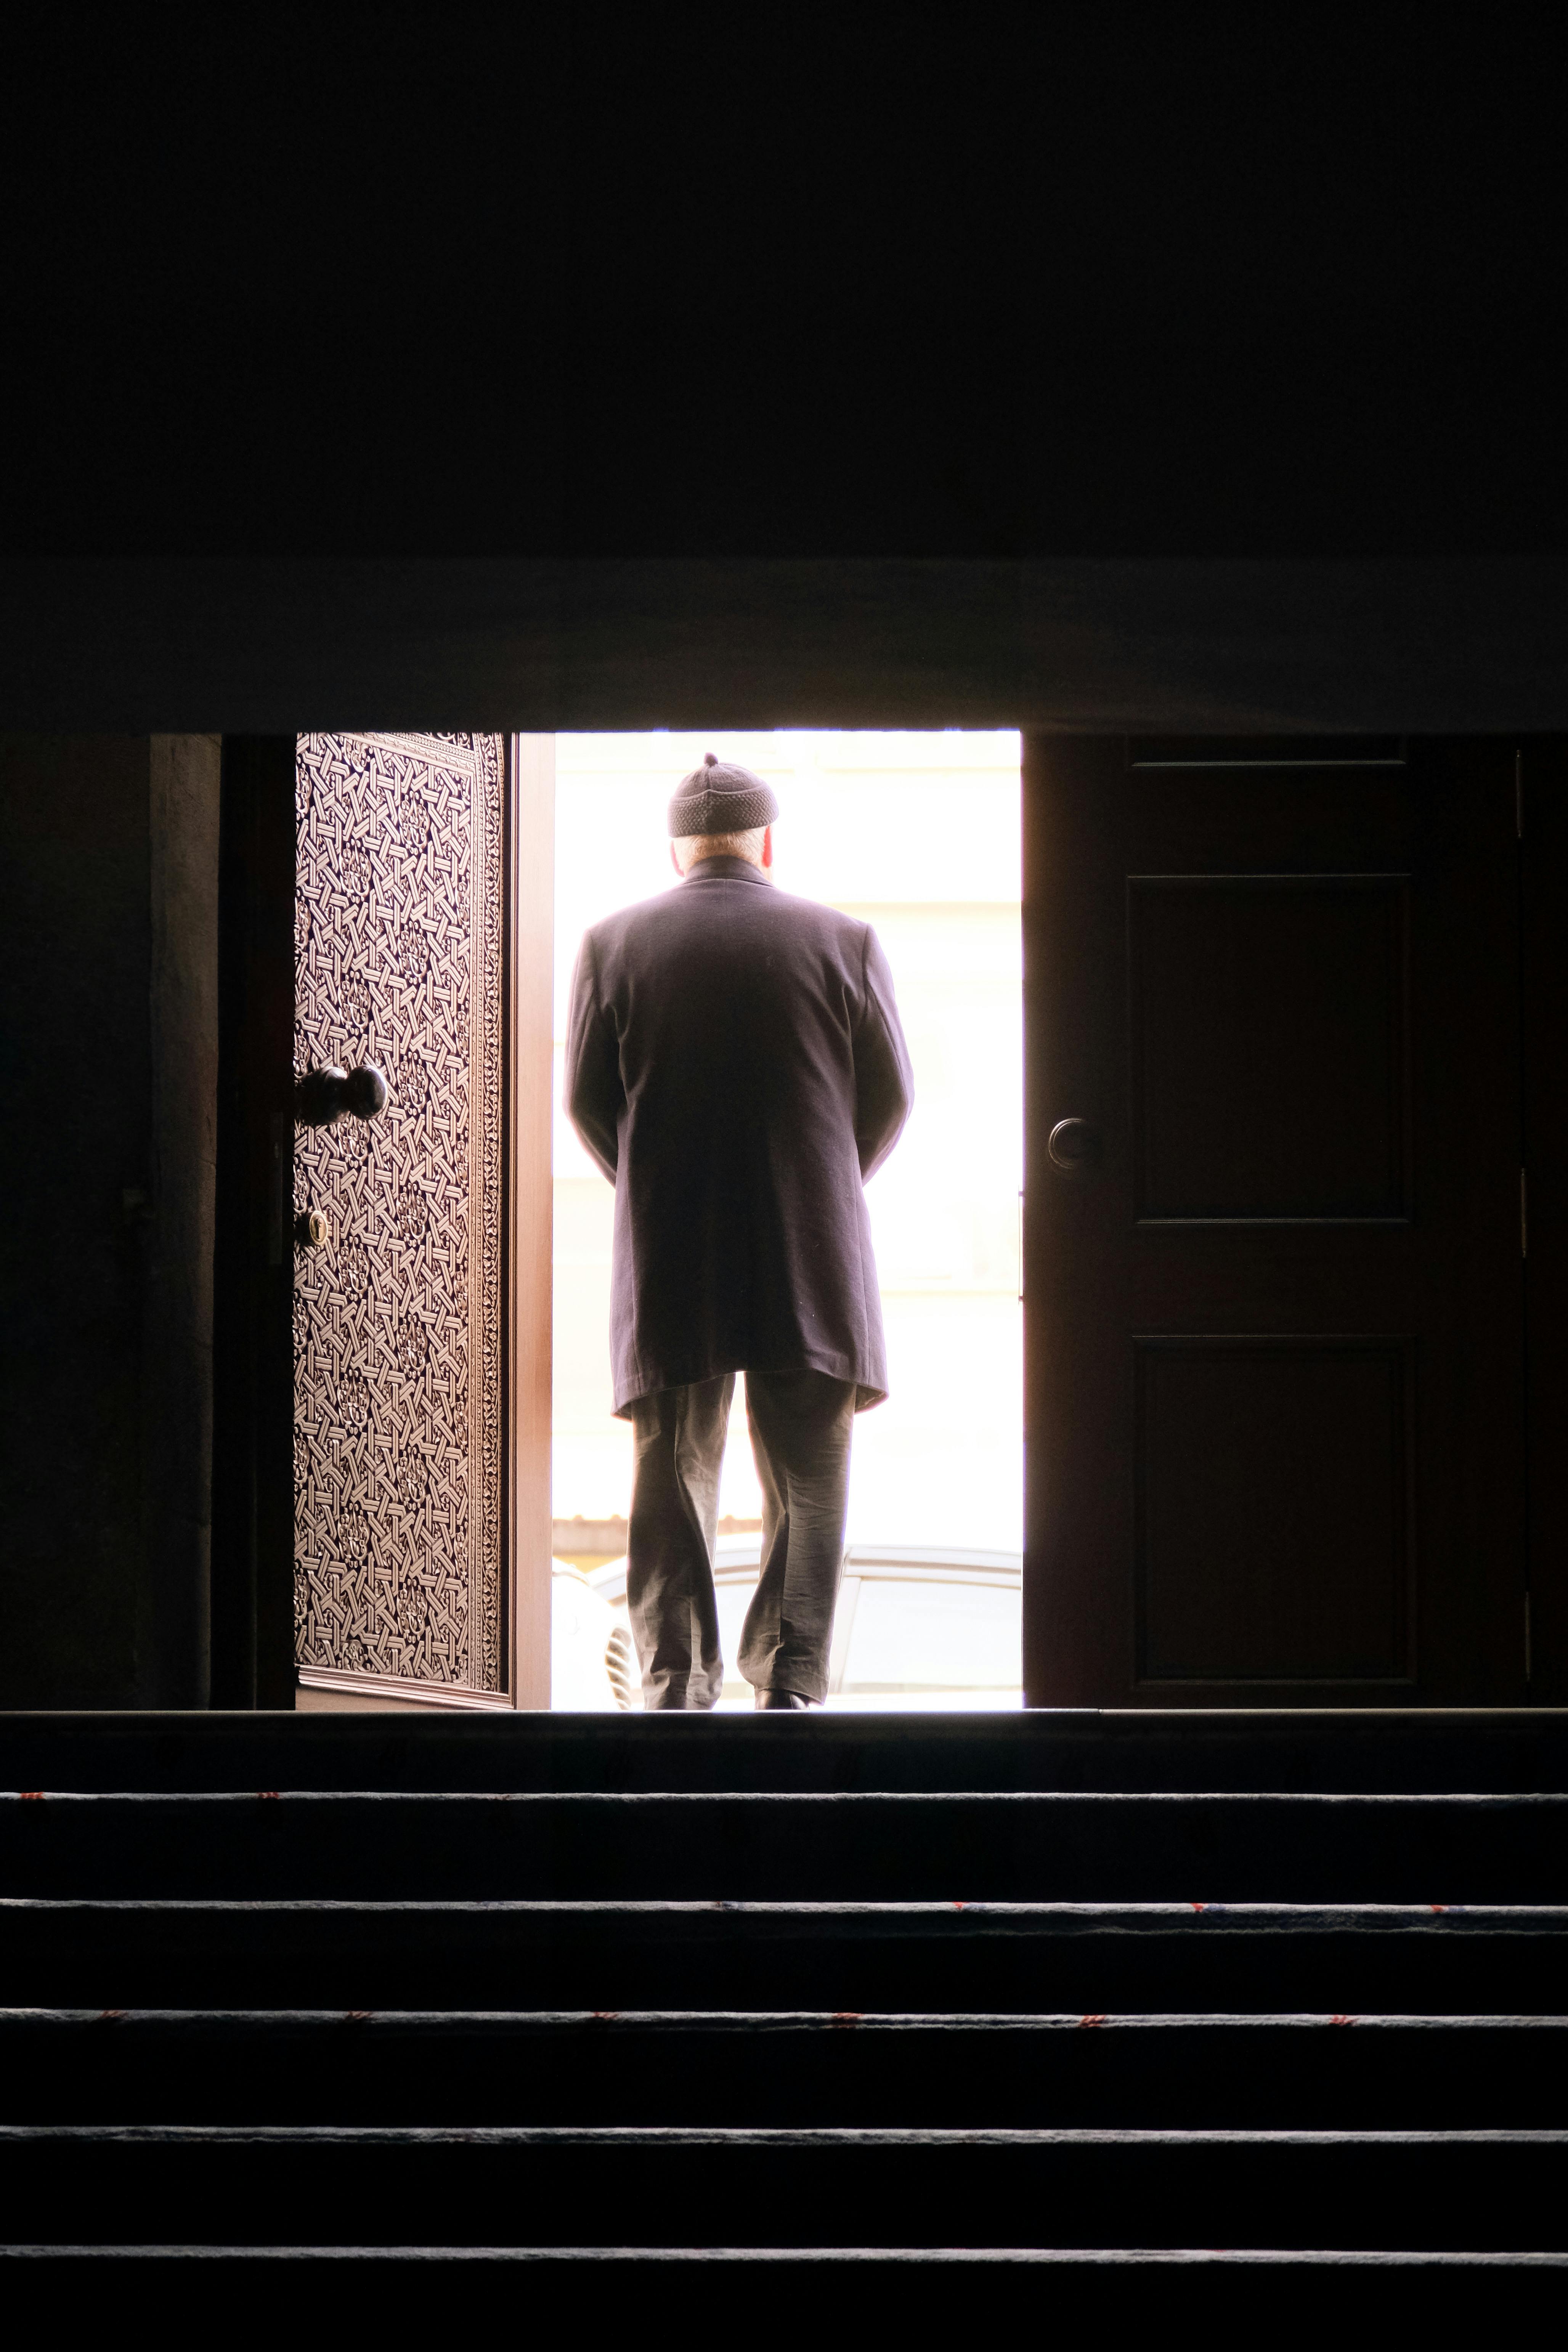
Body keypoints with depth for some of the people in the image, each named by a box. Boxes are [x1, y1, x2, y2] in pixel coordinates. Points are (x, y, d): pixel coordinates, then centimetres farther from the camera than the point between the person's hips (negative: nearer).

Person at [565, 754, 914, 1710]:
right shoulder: (844, 942, 0)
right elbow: (891, 1097, 3)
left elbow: (587, 1100, 3)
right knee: (809, 1480, 6)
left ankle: (677, 1691, 6)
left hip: (668, 1264, 1)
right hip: (811, 1267, -1)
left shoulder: (614, 943, 1)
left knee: (673, 1478, 8)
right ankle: (792, 1684, -1)